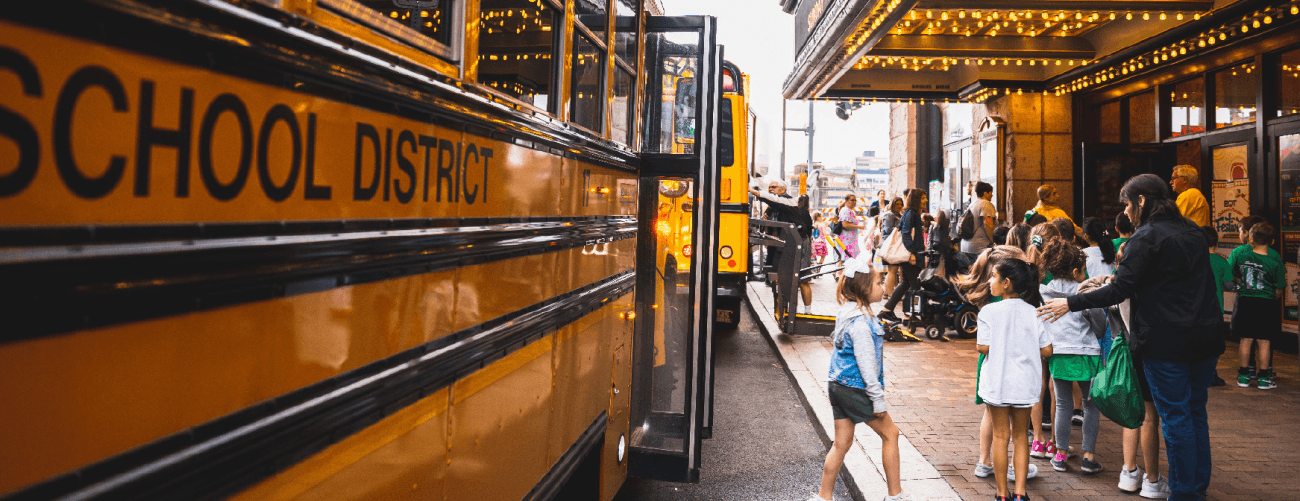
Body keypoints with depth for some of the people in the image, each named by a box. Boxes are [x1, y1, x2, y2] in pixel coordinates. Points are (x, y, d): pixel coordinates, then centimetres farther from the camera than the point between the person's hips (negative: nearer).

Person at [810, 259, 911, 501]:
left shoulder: (846, 313, 8)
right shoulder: (861, 322, -21)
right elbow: (866, 363, -21)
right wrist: (878, 399, -16)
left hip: (838, 387, 9)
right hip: (856, 390, -9)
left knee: (841, 443, 14)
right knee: (890, 433, 9)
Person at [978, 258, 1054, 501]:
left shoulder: (990, 311, -11)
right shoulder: (1033, 312, -1)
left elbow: (983, 347, -14)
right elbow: (1047, 351, -1)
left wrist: (976, 340, 7)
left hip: (997, 382, -2)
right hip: (1024, 382, 3)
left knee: (1000, 436, 8)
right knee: (1021, 436, 14)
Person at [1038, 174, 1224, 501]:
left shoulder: (1147, 237, -12)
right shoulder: (1192, 232, 12)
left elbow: (1118, 291, -17)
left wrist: (1070, 304, -14)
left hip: (1166, 342, -8)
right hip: (1204, 338, 8)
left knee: (1175, 417, 1)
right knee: (1196, 413, 16)